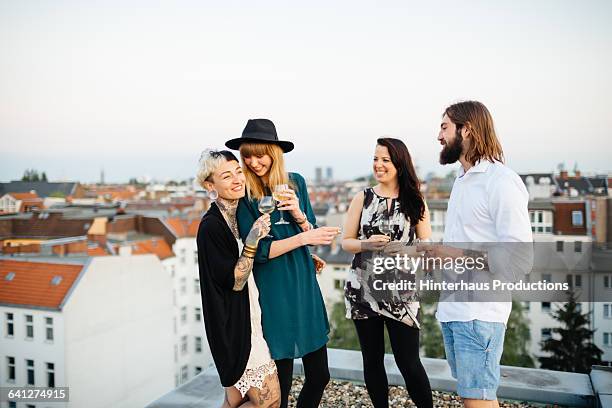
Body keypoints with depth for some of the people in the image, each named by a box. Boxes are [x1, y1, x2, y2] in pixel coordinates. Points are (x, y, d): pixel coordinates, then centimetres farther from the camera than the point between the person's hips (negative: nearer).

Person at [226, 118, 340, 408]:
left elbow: (313, 235, 6)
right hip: (273, 293, -4)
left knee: (319, 376, 12)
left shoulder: (296, 182, 4)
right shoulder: (244, 194, -7)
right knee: (281, 383, 7)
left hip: (305, 285, 4)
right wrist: (304, 237, -18)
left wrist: (298, 215, -13)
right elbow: (258, 251, -12)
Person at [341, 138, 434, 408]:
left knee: (408, 362, -2)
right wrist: (367, 245, -15)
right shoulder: (363, 198, 5)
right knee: (372, 360, 12)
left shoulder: (415, 202, 3)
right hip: (363, 289, 2)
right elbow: (346, 242, 6)